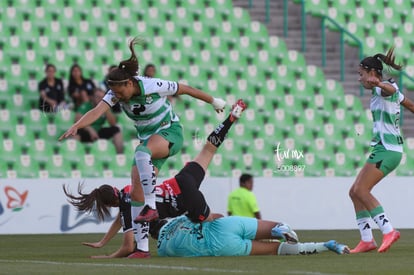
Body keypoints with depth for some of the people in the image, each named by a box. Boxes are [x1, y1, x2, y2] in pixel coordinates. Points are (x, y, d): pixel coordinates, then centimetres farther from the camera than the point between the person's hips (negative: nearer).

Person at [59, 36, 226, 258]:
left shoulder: (153, 86, -22)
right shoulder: (116, 94, -10)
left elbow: (186, 89, -8)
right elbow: (98, 111, -27)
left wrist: (214, 101, 4)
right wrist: (76, 126, -46)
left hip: (170, 133, -6)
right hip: (148, 139, 6)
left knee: (142, 153, -40)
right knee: (136, 192, -5)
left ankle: (151, 206, -34)